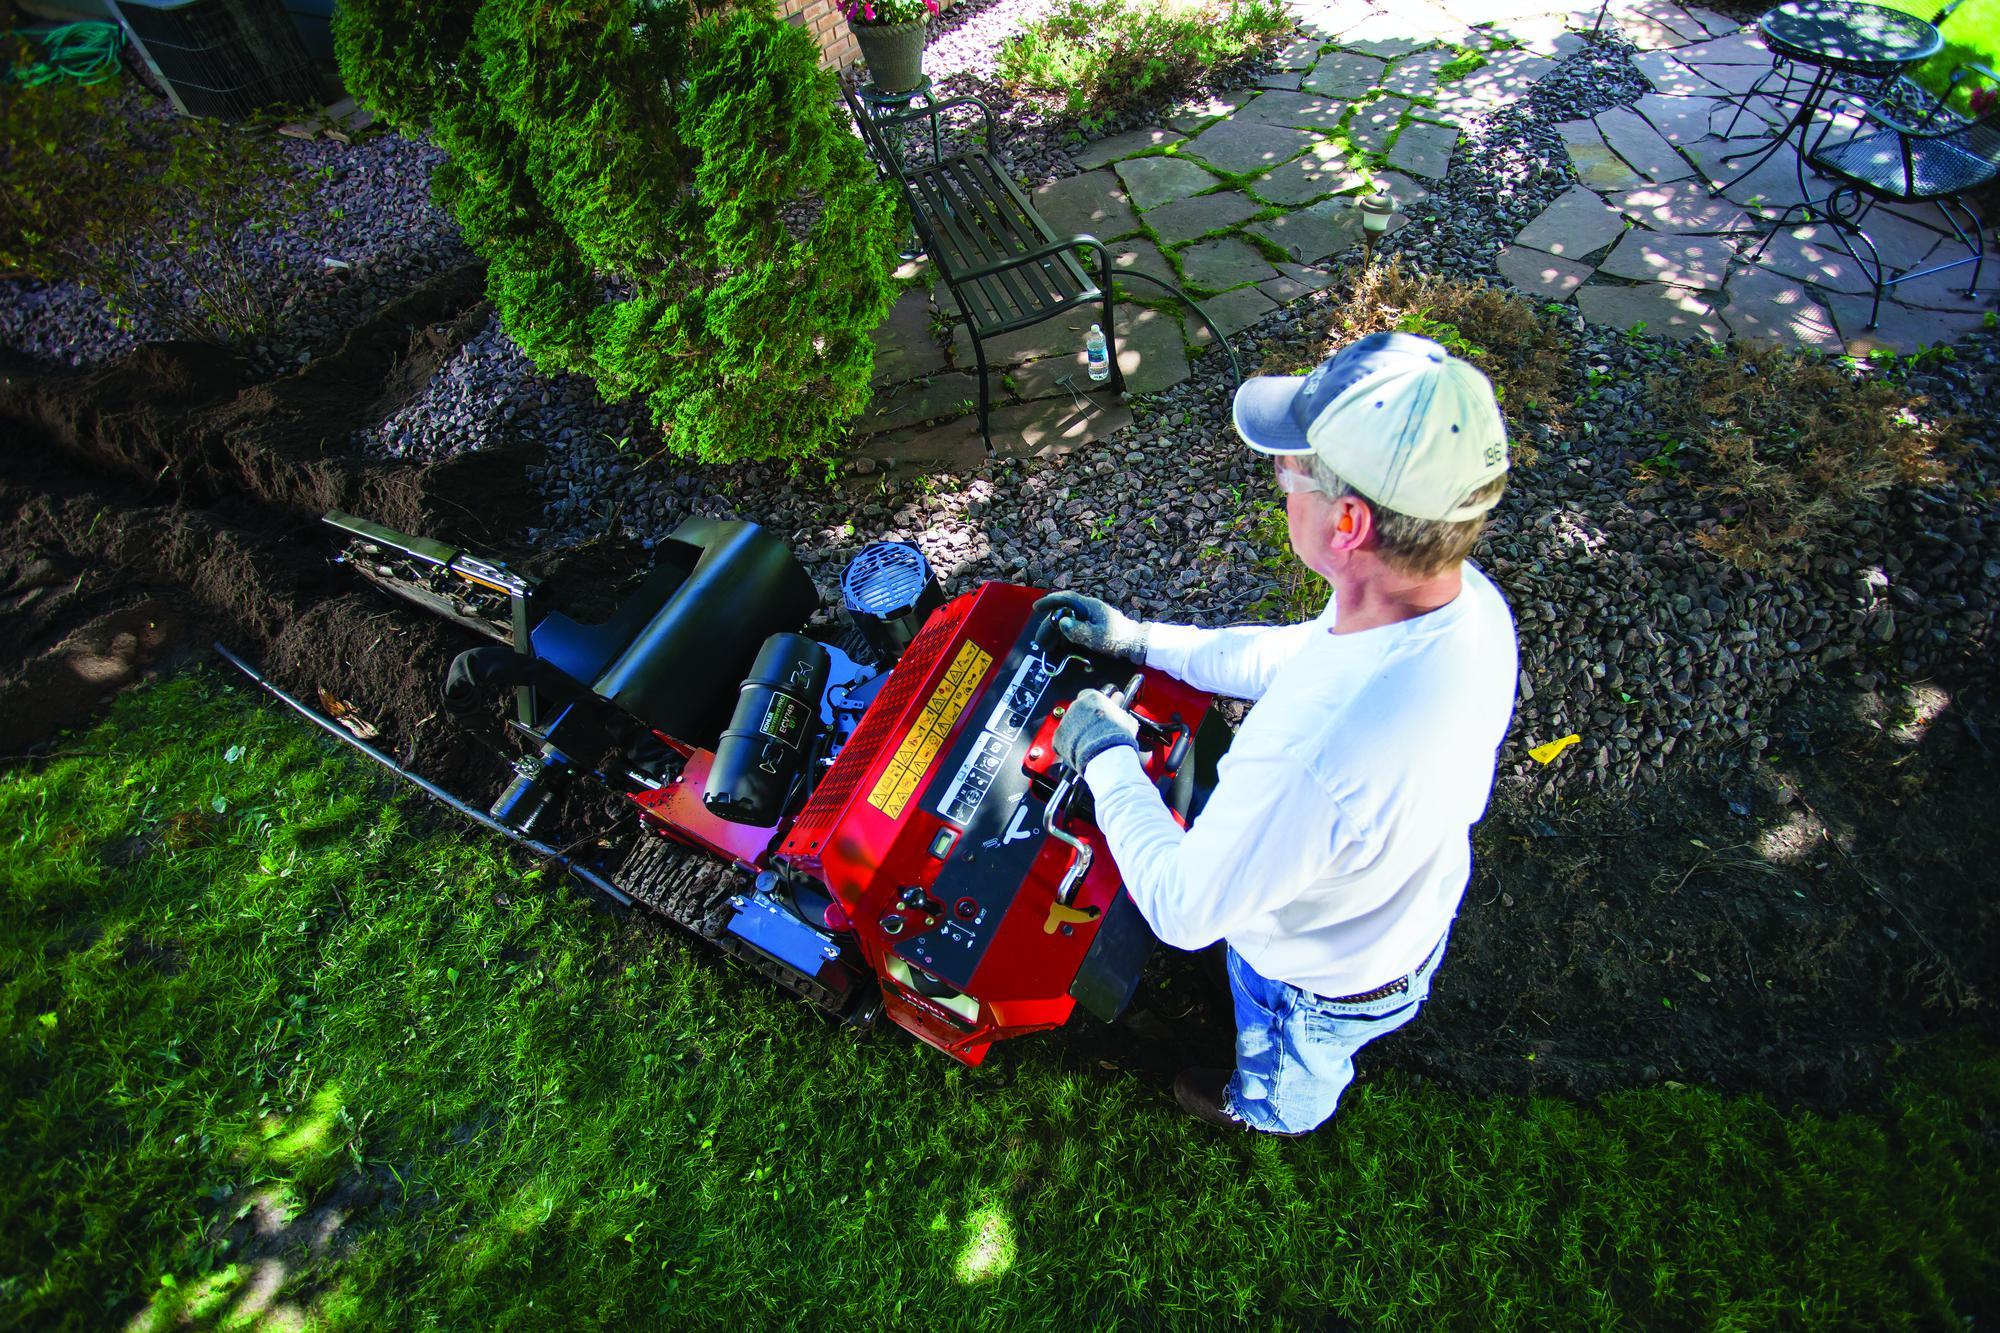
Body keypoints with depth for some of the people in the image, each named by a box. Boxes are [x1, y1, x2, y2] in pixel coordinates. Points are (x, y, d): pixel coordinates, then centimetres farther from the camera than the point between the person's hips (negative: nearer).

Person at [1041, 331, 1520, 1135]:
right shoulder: (1470, 601, -25)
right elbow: (1300, 653, -6)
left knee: (1287, 1074, 34)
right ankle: (1295, 1092, 75)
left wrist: (1105, 755, -22)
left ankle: (1267, 1112, 70)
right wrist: (1141, 640, -3)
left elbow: (1183, 909, -34)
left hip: (1323, 984, -5)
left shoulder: (1311, 753, -53)